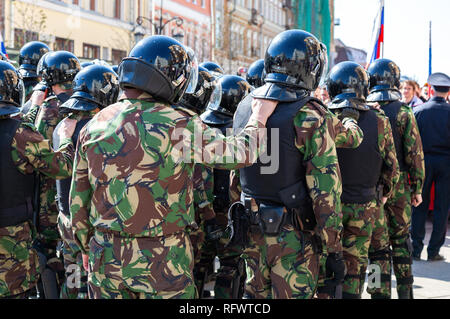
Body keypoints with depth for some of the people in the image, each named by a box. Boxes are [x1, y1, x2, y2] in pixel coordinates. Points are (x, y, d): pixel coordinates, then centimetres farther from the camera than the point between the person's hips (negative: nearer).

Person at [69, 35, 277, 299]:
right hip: (163, 261, -4)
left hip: (106, 259, 5)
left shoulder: (93, 127, 2)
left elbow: (78, 199, 8)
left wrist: (87, 248, 21)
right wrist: (258, 119, 13)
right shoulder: (179, 126, -14)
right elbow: (241, 153, -6)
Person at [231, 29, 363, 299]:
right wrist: (335, 250, -11)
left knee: (256, 292, 19)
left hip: (251, 229, 6)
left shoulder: (245, 107, 3)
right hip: (293, 236, -6)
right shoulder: (311, 117, -18)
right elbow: (326, 192, -18)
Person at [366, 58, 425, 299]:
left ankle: (381, 292, 5)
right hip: (399, 184, 0)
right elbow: (415, 153, -6)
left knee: (377, 242, 4)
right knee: (401, 238, 17)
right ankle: (405, 290, 23)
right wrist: (417, 188, 2)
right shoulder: (403, 112, -5)